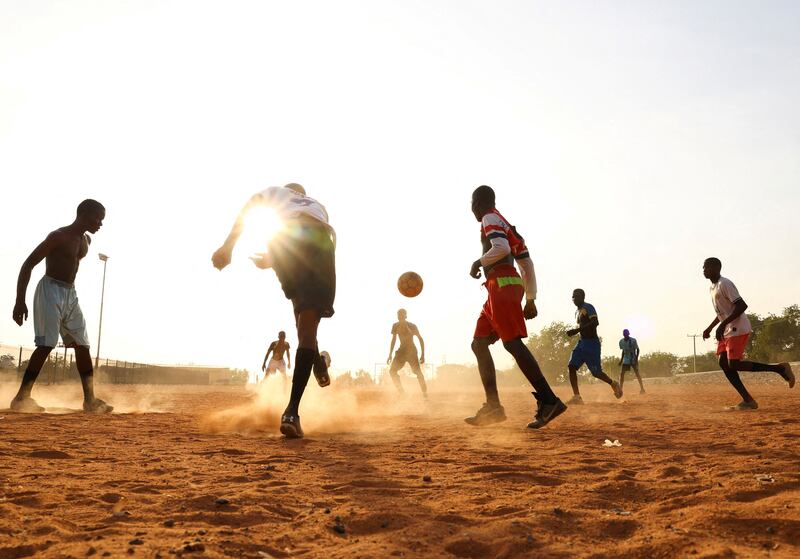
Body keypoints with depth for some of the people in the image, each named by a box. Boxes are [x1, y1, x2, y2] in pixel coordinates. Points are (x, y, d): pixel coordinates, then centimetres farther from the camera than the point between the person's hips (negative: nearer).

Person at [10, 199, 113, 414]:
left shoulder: (86, 241, 12)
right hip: (50, 291, -8)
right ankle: (21, 398, -8)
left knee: (82, 345, 3)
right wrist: (20, 301, -20)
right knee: (46, 345, -15)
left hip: (70, 295, 8)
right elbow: (28, 264, -14)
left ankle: (90, 399, 5)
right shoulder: (59, 236, -13)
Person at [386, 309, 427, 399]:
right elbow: (393, 340, 12)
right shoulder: (395, 326, 2)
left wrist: (423, 355, -9)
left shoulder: (412, 326, -10)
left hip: (412, 351, -4)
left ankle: (425, 394, -10)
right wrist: (390, 355, 10)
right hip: (401, 351, 4)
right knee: (392, 371, -11)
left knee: (418, 372, -17)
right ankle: (401, 392, -1)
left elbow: (421, 339, -4)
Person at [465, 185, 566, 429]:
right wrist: (530, 299, 22)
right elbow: (526, 263, 23)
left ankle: (548, 401, -23)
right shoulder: (505, 224, 27)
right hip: (499, 290, 10)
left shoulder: (490, 219, 0)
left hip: (502, 285, -10)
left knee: (512, 343, -17)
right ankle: (493, 407, 8)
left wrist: (478, 262, -6)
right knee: (479, 343, 10)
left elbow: (502, 248, -21)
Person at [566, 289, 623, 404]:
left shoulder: (588, 308, -11)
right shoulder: (577, 311, 17)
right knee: (571, 366, -8)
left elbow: (595, 323, -25)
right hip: (581, 342, 9)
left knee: (596, 372, -4)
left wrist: (577, 330, -28)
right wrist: (574, 332, 8)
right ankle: (576, 396, -9)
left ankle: (613, 384, 24)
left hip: (592, 343, -9)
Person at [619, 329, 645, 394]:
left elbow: (637, 349, -8)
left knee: (637, 373, -8)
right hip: (626, 360, 4)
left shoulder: (633, 340, -15)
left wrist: (636, 358, -19)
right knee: (621, 373, -2)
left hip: (633, 359, -4)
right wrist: (621, 360, 10)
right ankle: (620, 389, 4)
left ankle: (642, 388, -2)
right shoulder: (621, 341, -1)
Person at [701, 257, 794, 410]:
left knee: (733, 364, -16)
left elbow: (742, 306, -23)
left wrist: (722, 325, -26)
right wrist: (709, 328, 20)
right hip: (727, 331, 10)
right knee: (724, 363, 0)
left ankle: (779, 368, -5)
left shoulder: (724, 284, -15)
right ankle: (748, 400, 0)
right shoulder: (713, 287, 16)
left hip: (738, 329, -10)